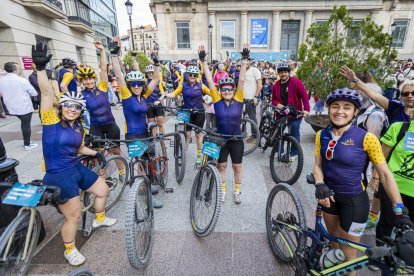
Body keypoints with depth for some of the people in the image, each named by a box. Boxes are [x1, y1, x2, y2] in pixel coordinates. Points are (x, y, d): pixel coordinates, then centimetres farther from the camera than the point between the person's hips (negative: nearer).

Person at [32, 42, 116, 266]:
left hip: (77, 169, 7)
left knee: (103, 190, 19)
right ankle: (69, 250, 23)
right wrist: (40, 68, -37)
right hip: (58, 175, -7)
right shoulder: (52, 121, -12)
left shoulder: (78, 127, 6)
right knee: (74, 215, -5)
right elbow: (47, 94, -27)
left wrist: (95, 153, 7)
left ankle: (99, 219, 47)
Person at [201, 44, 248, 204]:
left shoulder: (238, 100, -8)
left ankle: (237, 191, 34)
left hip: (236, 139, 0)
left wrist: (245, 59, -18)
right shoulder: (217, 101, -8)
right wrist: (203, 61, -15)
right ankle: (222, 190, 36)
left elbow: (241, 80, -14)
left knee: (237, 166, 14)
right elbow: (210, 82, -12)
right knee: (221, 166, 15)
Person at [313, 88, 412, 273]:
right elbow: (318, 165, -2)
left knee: (348, 253, 10)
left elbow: (385, 174, -13)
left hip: (354, 200, -4)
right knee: (333, 239, 26)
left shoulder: (366, 138, -18)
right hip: (329, 195, 4)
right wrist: (320, 185, -20)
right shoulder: (322, 135, -6)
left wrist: (399, 211, -15)